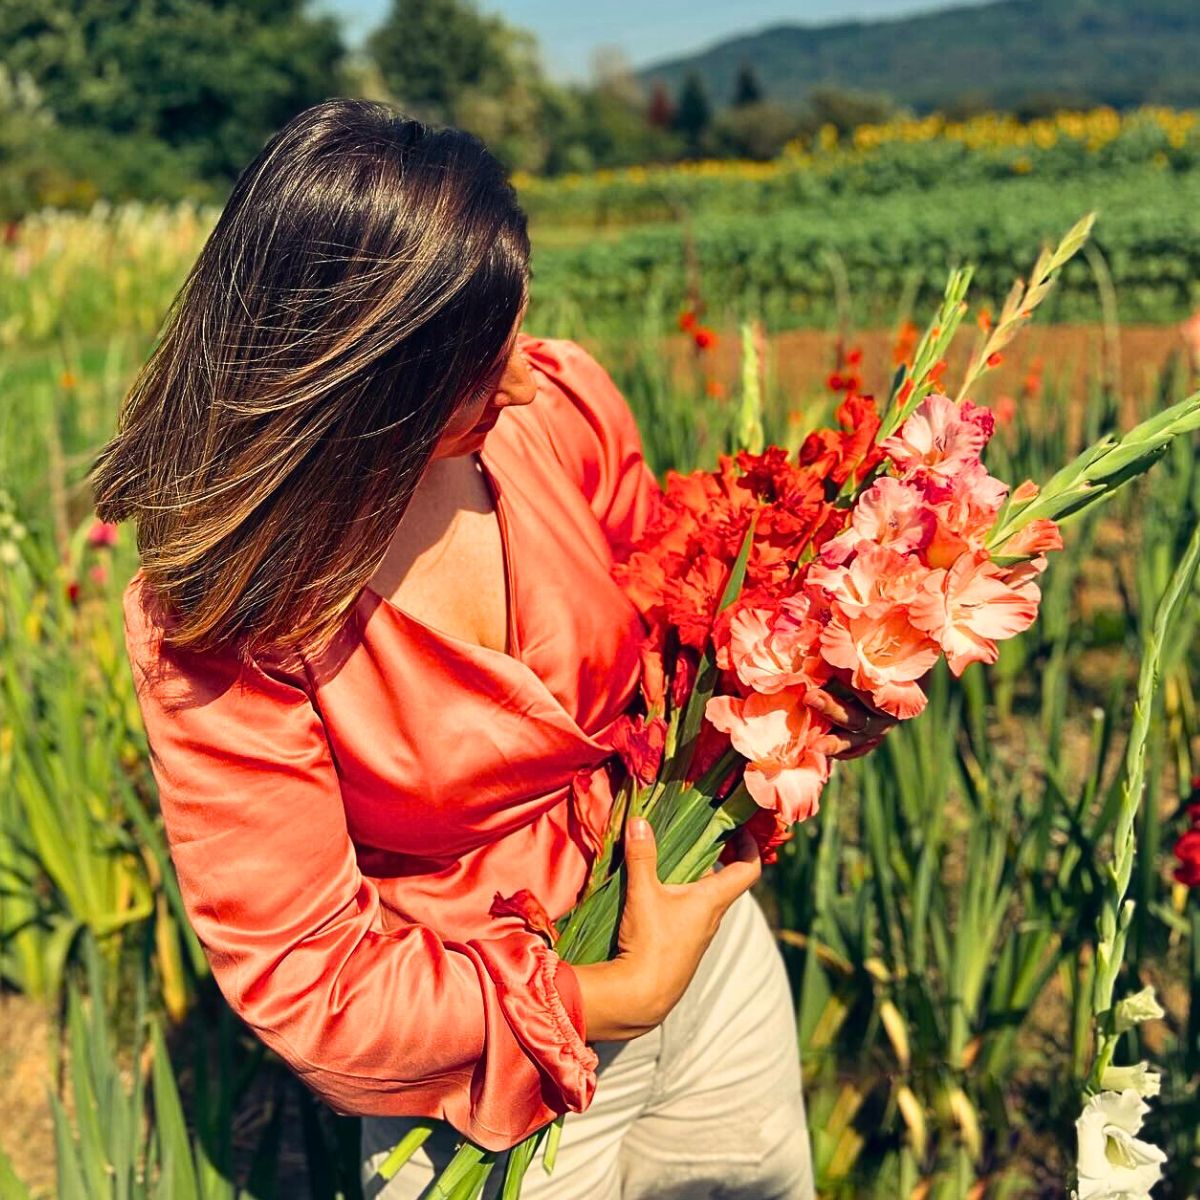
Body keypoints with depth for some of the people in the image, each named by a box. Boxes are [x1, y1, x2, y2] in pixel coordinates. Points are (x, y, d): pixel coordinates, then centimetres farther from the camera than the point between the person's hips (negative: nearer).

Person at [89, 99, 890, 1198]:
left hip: (698, 923, 5)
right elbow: (302, 976, -19)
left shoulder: (559, 402, -16)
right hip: (490, 1056, -4)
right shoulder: (215, 622, -26)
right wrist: (615, 994, -21)